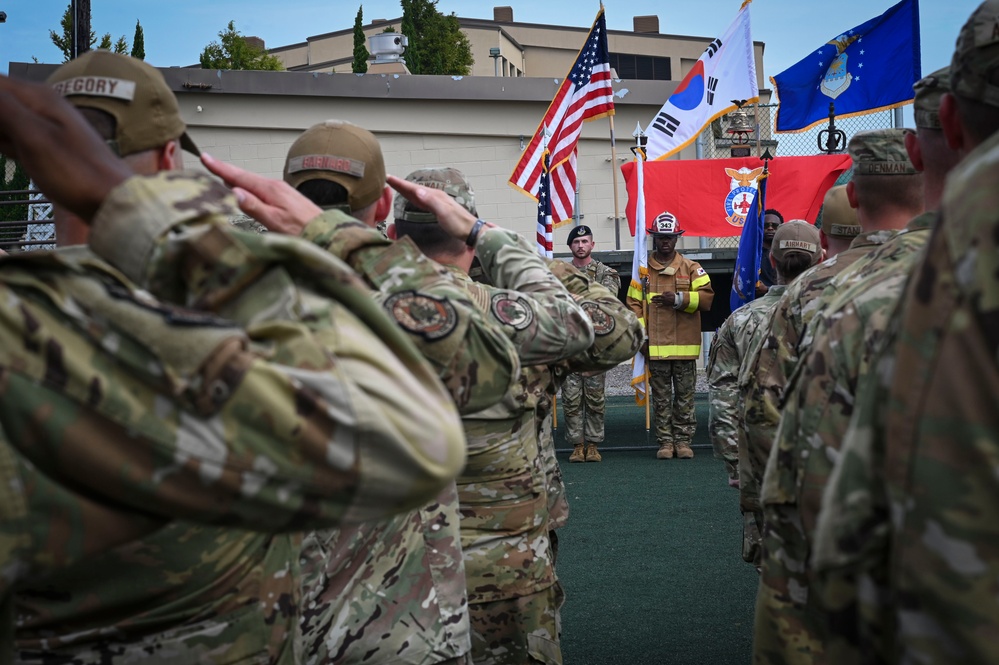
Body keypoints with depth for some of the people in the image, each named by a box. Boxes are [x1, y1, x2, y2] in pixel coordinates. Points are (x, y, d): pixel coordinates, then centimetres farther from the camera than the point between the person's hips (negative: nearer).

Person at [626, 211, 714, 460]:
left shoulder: (692, 268, 7)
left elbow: (706, 298, -1)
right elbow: (634, 303, 3)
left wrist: (679, 299, -14)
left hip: (685, 345, 0)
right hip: (655, 345, 0)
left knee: (685, 395, 4)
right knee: (661, 397, 5)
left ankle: (683, 440, 12)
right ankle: (665, 441, 11)